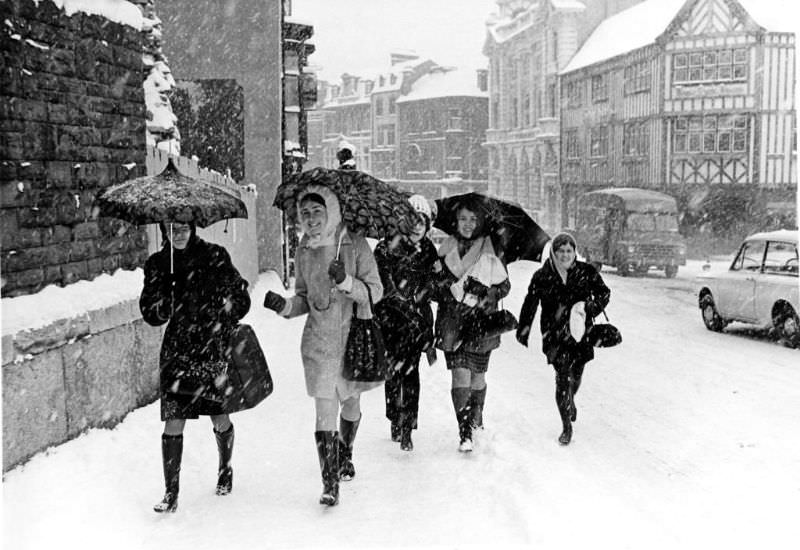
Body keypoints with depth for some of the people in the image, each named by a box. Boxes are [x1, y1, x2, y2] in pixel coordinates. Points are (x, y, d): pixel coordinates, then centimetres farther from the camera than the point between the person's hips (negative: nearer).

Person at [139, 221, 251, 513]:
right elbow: (150, 313, 1)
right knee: (174, 421, -4)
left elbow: (241, 300, 1)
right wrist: (162, 307, -20)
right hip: (178, 350, 1)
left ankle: (226, 468, 38)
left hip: (215, 349, -1)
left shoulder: (215, 256, -3)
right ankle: (171, 493, 6)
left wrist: (223, 317, -14)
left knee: (220, 418, 9)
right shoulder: (157, 264, 3)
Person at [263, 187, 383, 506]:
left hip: (354, 336, 0)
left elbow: (375, 291, -9)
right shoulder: (304, 251, 2)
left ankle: (345, 454, 45)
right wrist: (285, 306, -9)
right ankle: (330, 483, -5)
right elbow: (304, 298, 11)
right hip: (319, 340, 1)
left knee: (351, 403, 18)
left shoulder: (355, 245, -8)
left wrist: (346, 281, -25)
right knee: (325, 411, -9)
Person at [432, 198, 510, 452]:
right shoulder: (446, 249, 6)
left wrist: (488, 295, -9)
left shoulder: (490, 252, 2)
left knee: (477, 376, 8)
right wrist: (448, 290, -6)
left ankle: (476, 420, 33)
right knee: (460, 374, -11)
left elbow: (505, 285, 8)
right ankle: (465, 434, -9)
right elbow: (435, 283, 13)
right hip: (453, 323, 0)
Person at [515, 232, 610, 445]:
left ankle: (570, 401, 51)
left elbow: (604, 293, 6)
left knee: (576, 374, 16)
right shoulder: (542, 276, -3)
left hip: (580, 333, 2)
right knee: (563, 376, -13)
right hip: (554, 334, -2)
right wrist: (523, 329, 9)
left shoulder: (586, 272, -2)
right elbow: (530, 304, 6)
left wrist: (590, 308, -12)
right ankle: (567, 426, -4)